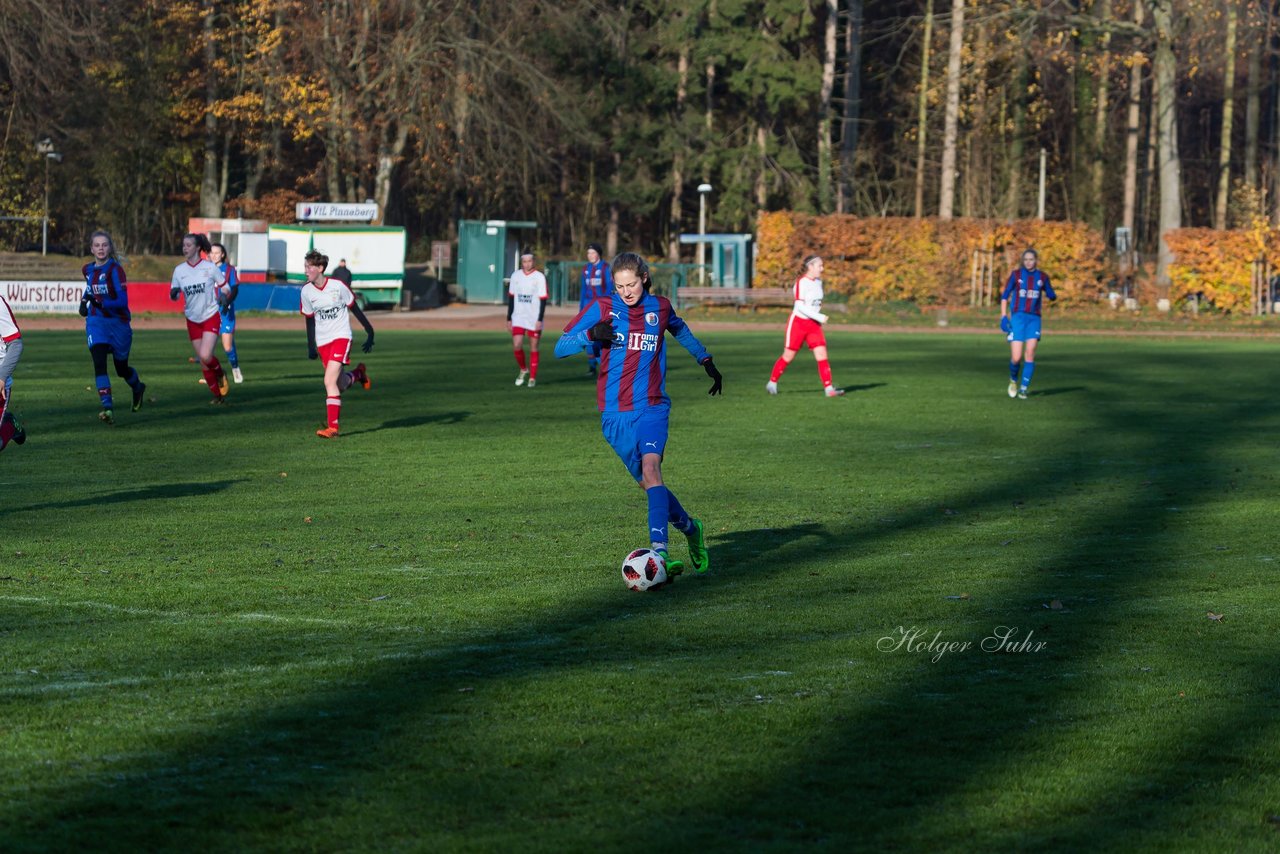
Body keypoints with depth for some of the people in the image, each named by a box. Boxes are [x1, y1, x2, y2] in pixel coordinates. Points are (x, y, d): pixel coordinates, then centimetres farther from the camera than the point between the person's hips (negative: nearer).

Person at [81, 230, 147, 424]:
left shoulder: (115, 269, -15)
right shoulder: (88, 269, 4)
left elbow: (123, 301, -22)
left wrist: (100, 303, -35)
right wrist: (84, 301, 12)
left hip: (118, 322, -3)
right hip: (96, 322, 4)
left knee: (122, 369, 12)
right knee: (99, 363, -20)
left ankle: (137, 388, 47)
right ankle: (107, 407, -26)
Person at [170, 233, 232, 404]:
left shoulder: (210, 267, -8)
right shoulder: (179, 270, 1)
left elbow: (225, 287, 1)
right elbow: (173, 295, 6)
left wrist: (223, 296, -21)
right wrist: (174, 293, -18)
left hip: (211, 317, -4)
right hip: (193, 320, 4)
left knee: (205, 356, -20)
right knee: (203, 362, 4)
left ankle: (221, 375, 12)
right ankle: (217, 394, 19)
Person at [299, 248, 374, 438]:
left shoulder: (337, 286, -13)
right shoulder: (306, 291, -1)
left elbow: (354, 309, -1)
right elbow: (309, 319, 11)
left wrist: (370, 332, 3)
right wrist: (310, 347, 12)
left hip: (341, 337, -5)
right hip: (322, 342, 5)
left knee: (330, 382, -18)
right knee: (340, 384, 6)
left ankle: (332, 427, -14)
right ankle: (358, 374, 42)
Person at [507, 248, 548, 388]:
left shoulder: (539, 277, -5)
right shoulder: (515, 276, 5)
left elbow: (543, 300, -6)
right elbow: (511, 298, 11)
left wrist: (540, 320, -14)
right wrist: (509, 318, 9)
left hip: (534, 319, -2)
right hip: (518, 318, 2)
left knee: (533, 348, 3)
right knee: (516, 346, -9)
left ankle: (533, 377, 12)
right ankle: (523, 370, 16)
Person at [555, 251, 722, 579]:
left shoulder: (660, 308, 6)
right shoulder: (602, 309, 1)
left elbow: (681, 331, 30)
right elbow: (560, 348, -3)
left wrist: (706, 361, 35)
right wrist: (590, 335, -20)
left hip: (652, 408, -1)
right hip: (615, 414, 1)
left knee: (650, 468, -24)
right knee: (647, 482, 2)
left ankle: (659, 550, -35)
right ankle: (690, 528, 29)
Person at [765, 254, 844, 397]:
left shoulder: (818, 281, 7)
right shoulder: (801, 282, -16)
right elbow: (800, 306, -24)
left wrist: (818, 318, 14)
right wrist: (820, 317, -25)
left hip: (813, 324, 6)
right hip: (798, 322, -6)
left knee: (822, 354, -8)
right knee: (788, 356, 4)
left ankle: (828, 389, -11)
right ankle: (772, 383, 23)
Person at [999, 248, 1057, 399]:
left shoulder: (1042, 277, 7)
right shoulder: (1016, 275, 2)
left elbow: (1052, 295, 15)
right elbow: (1004, 296, 4)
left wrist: (1051, 295, -11)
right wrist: (1003, 317, -6)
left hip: (1034, 318, 2)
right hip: (1017, 317, -2)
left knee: (1030, 353, -13)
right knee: (1016, 357, -9)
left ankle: (1023, 388, -5)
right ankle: (1013, 380, 22)